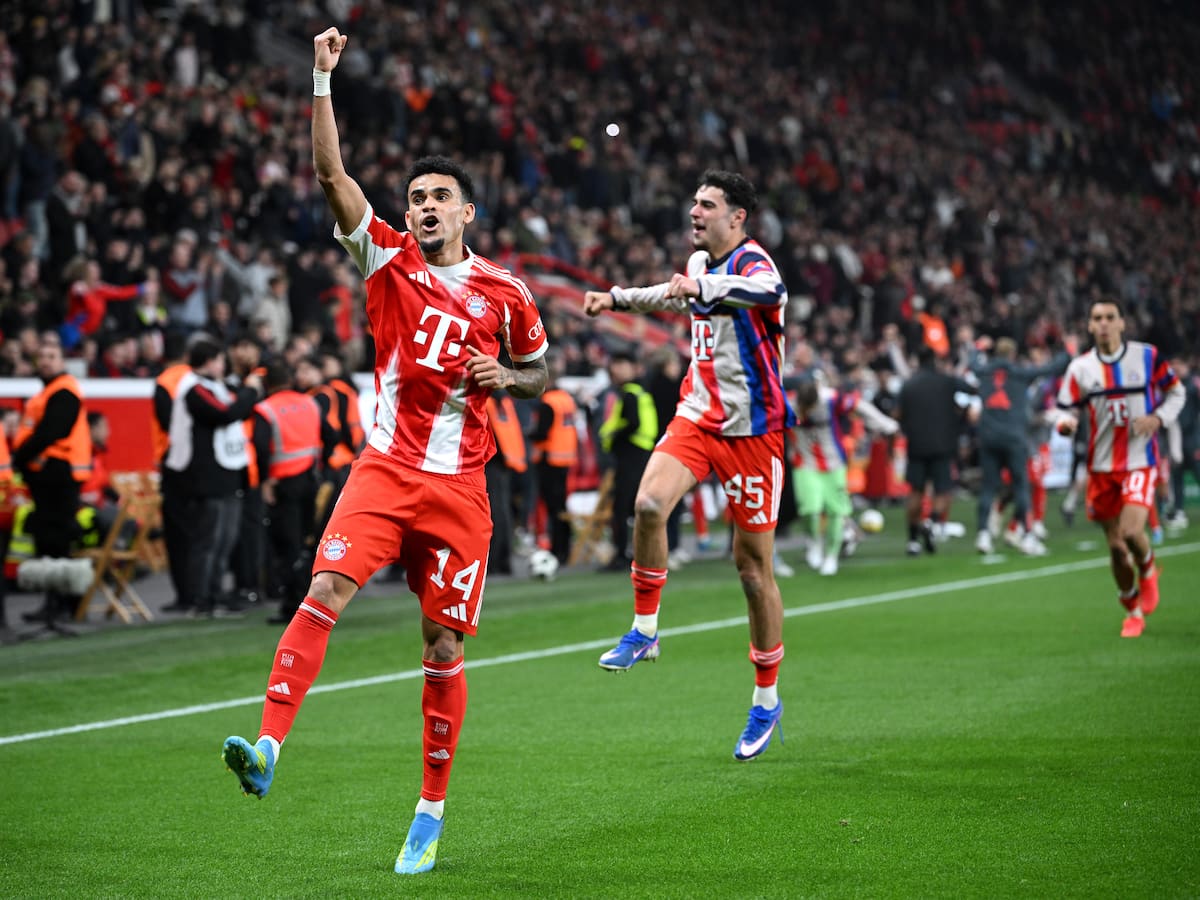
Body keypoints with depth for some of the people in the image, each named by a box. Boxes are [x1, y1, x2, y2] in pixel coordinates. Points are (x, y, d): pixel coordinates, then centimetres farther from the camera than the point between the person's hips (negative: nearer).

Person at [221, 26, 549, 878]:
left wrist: (504, 377, -3)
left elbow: (540, 370, 20)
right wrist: (324, 81, -14)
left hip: (459, 486, 0)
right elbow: (331, 172, -5)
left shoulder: (506, 292, 6)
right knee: (326, 590, -23)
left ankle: (432, 814, 13)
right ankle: (269, 745, -30)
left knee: (444, 647, 2)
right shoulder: (389, 258, 5)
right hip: (385, 469, 0)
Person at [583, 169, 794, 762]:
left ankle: (767, 700, 12)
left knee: (753, 565, 0)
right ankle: (645, 629, -7)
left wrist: (702, 286, -56)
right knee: (649, 503, -23)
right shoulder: (702, 264, 11)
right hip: (697, 416, 6)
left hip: (751, 429, -6)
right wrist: (618, 298, 40)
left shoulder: (752, 262, -13)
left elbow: (769, 290, -40)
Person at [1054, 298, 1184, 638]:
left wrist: (1158, 418, -10)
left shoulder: (1147, 356, -3)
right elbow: (1065, 409, 4)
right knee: (1116, 546, 5)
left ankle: (1147, 569, 14)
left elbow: (1175, 392, 9)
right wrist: (1066, 423, -20)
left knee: (1131, 531, -21)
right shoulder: (1080, 367, 1)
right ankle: (1133, 609, 26)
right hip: (1102, 466, 2)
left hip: (1140, 461, -2)